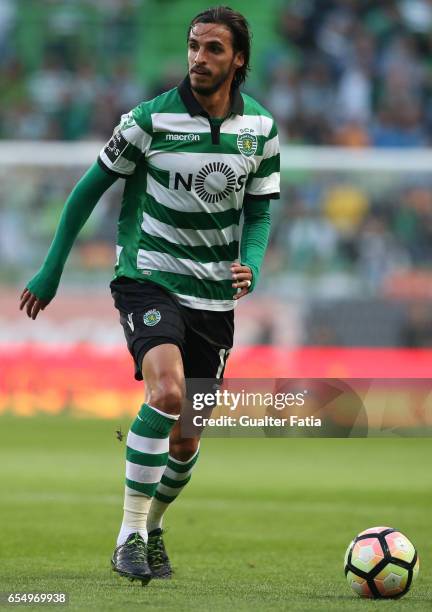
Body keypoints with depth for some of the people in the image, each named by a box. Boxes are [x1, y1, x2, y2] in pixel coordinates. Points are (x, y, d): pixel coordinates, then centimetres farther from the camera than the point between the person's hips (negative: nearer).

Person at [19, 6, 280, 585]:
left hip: (214, 297, 4)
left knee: (186, 439, 7)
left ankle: (153, 526, 34)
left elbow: (261, 209, 12)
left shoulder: (260, 127, 1)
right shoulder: (151, 119, -11)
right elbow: (89, 190, -1)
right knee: (167, 392, -29)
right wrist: (50, 272, 1)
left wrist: (250, 266, -9)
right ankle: (129, 535, -21)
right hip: (148, 279, -4)